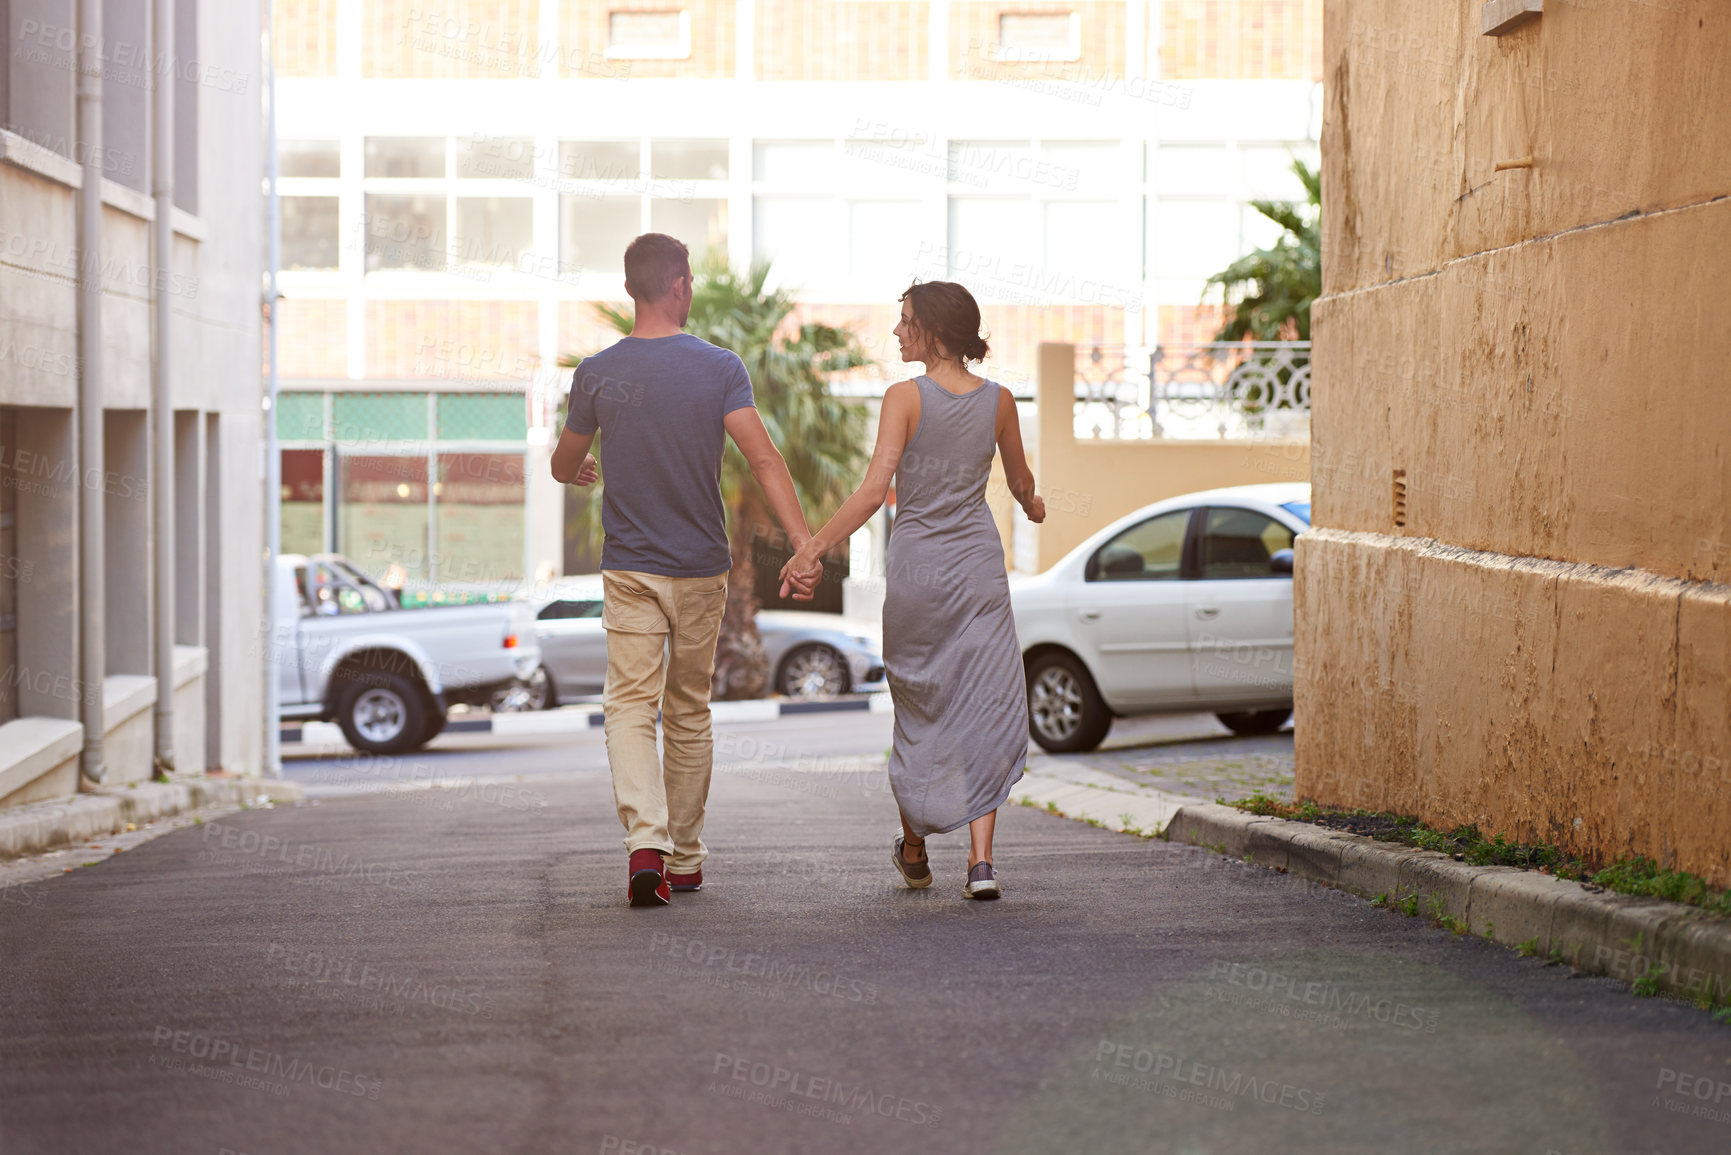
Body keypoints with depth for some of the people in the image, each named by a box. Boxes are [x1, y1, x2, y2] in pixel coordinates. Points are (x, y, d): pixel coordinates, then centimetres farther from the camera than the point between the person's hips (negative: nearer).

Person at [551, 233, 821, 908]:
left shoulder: (597, 373, -3)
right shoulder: (720, 369, -5)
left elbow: (564, 467, 12)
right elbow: (763, 458, -17)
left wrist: (582, 471, 37)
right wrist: (803, 545, -22)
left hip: (629, 568, -1)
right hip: (702, 570, 1)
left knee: (630, 707, -4)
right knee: (689, 713, 14)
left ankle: (645, 842, -25)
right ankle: (685, 858, 21)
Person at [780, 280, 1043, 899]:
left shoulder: (906, 397, -11)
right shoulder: (998, 400, 1)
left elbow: (875, 490, -19)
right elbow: (1020, 481, 16)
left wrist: (813, 546, -17)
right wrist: (1032, 506, 39)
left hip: (916, 568, -2)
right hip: (979, 567, 2)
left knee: (919, 708, 14)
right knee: (984, 708, 3)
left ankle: (915, 850, 29)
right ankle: (981, 857, -11)